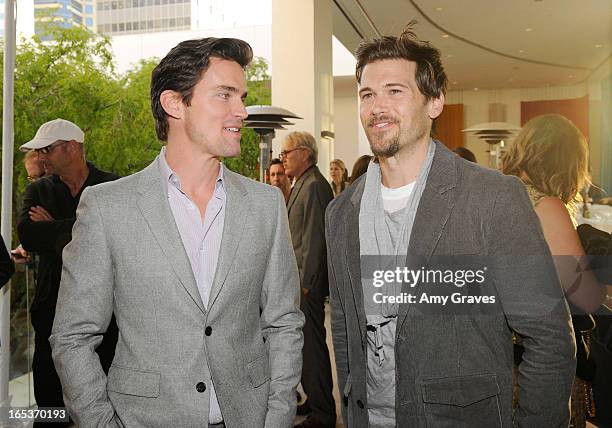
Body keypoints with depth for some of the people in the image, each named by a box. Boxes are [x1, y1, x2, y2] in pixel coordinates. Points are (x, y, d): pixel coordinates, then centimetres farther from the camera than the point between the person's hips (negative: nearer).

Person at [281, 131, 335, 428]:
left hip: (308, 281, -10)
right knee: (304, 342, 17)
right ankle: (314, 400, 31)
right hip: (298, 278, 10)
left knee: (312, 344, -1)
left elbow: (315, 239, -19)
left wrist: (305, 282, -19)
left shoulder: (314, 186, -14)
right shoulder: (301, 185, 16)